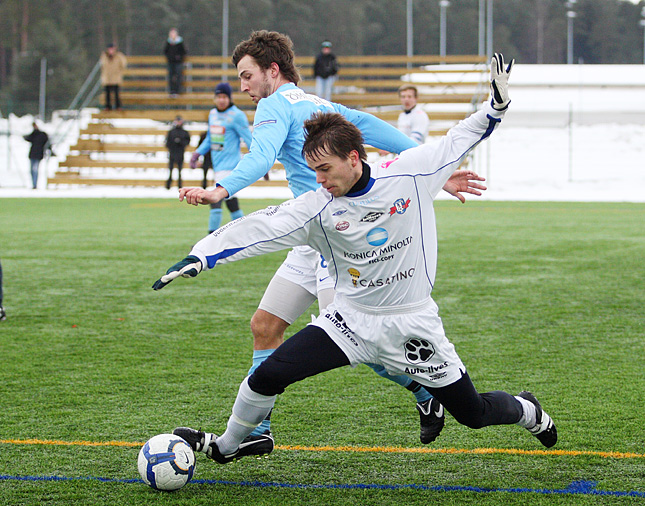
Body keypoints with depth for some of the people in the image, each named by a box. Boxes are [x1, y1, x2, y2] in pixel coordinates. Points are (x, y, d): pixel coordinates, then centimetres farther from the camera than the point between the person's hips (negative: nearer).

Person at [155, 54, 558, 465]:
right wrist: (201, 256, -29)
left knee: (475, 414, 6)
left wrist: (497, 104, -8)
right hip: (351, 321, 1)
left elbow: (461, 139, 2)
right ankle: (228, 446, 13)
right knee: (268, 375, -14)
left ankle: (527, 412, 42)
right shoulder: (317, 208, -11)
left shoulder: (410, 174, -12)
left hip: (413, 324, -1)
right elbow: (261, 229, -19)